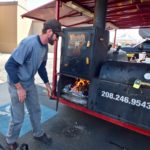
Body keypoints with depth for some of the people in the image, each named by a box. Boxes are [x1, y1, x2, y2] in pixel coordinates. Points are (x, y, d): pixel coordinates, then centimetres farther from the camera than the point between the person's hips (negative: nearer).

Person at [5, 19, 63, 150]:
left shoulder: (45, 47, -1)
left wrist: (47, 84, 12)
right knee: (18, 117, 5)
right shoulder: (29, 43, -27)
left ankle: (38, 134, 41)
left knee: (36, 110, 17)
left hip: (30, 83, 7)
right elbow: (9, 65, -25)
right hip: (17, 84, -7)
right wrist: (19, 88, -21)